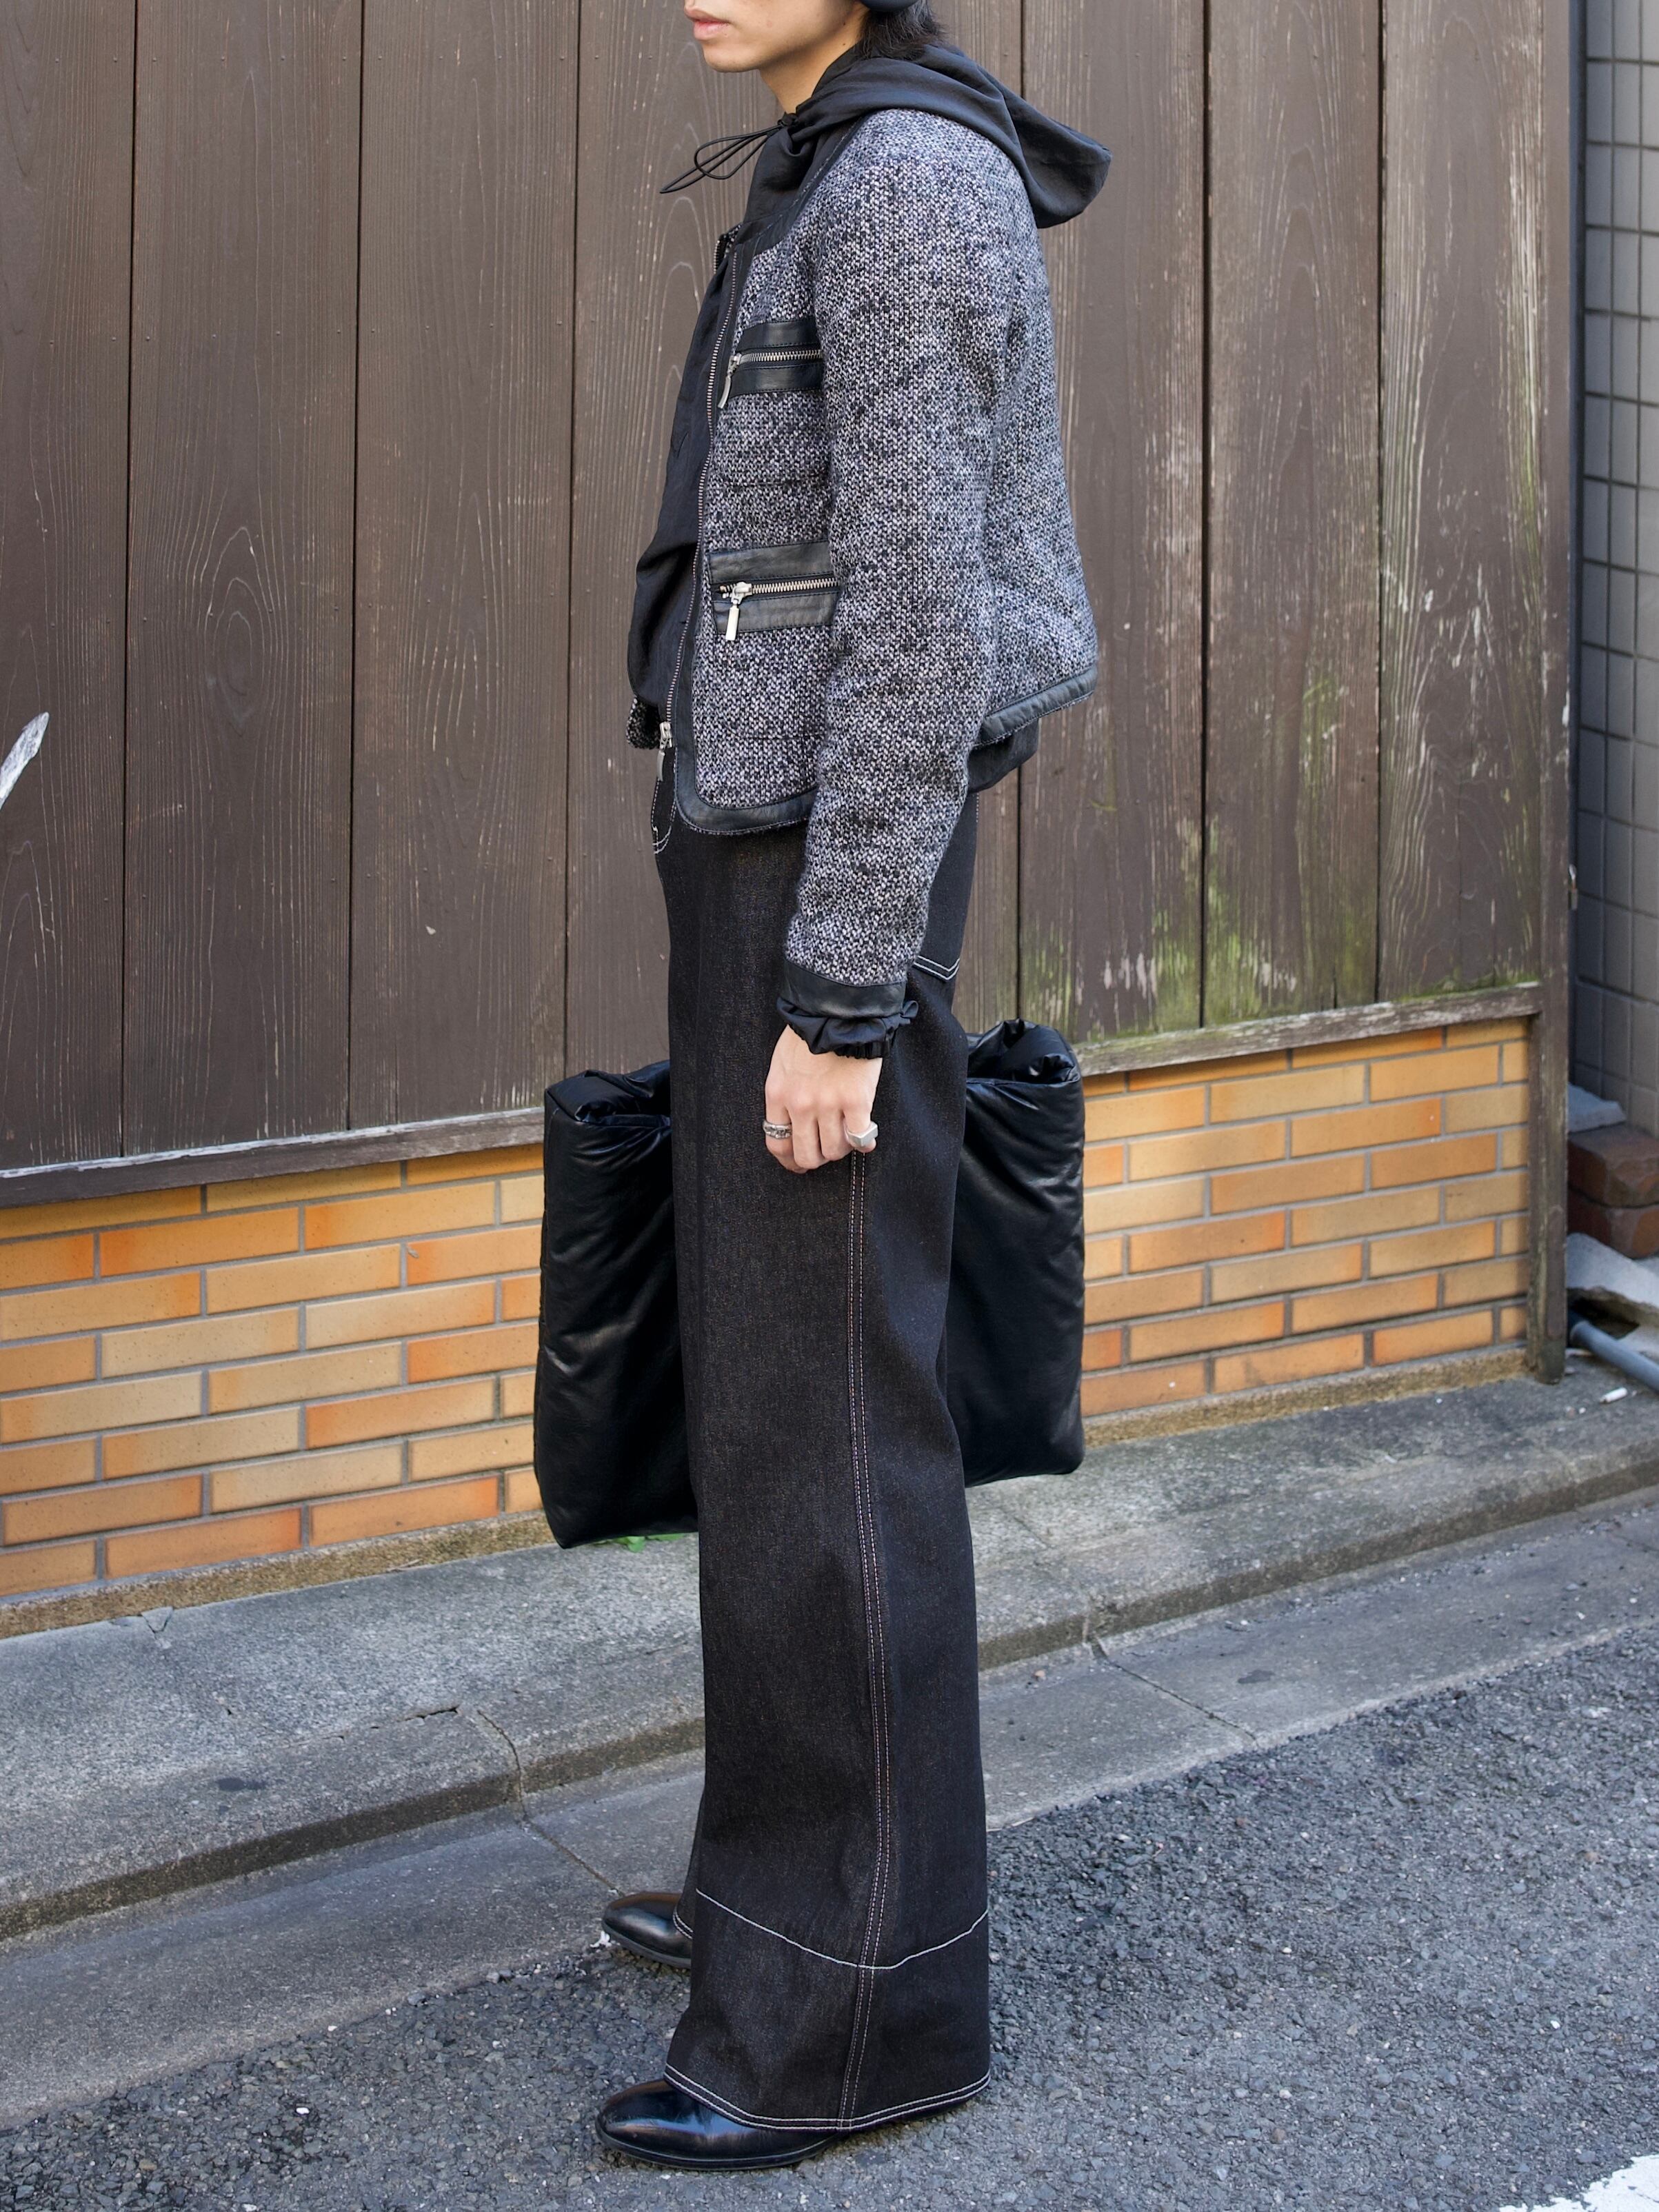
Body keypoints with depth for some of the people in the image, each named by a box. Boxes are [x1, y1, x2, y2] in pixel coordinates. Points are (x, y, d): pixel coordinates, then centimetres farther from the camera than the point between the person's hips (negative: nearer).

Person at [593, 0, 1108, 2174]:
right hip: (772, 851, 10)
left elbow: (926, 614, -20)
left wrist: (842, 995, -21)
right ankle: (802, 1869, 29)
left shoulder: (910, 180, -16)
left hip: (830, 879, -10)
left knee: (817, 1418, -5)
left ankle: (858, 2005, 4)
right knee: (770, 1379, 16)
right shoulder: (836, 192, 15)